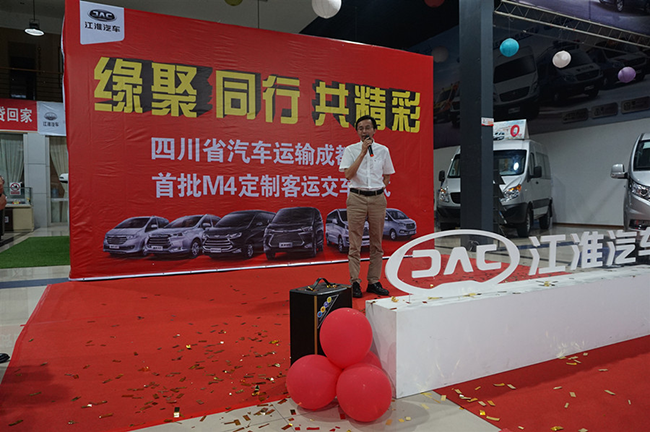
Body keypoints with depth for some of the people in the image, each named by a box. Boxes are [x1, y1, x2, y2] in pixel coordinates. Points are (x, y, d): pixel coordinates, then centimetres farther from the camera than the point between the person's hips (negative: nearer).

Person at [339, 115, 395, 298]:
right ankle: (355, 283, 5)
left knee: (377, 243, 6)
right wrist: (363, 152, -14)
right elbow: (348, 175, -12)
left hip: (377, 198, 3)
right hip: (357, 198, -3)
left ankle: (374, 282, 15)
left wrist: (380, 190, 4)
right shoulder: (350, 150, 1)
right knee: (355, 243, -2)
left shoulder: (383, 150, 9)